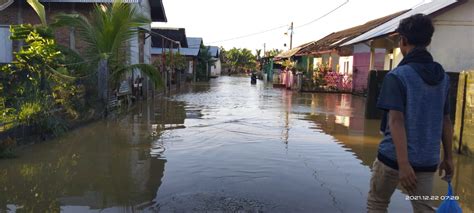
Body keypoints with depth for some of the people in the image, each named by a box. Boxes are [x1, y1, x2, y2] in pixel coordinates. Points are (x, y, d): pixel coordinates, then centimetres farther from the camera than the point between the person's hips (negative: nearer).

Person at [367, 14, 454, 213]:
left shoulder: (398, 76, -12)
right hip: (427, 160, 5)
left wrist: (403, 163, -23)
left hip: (394, 157, -5)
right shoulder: (442, 76, 6)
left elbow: (396, 121, -20)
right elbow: (446, 120, 10)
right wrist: (448, 157, 17)